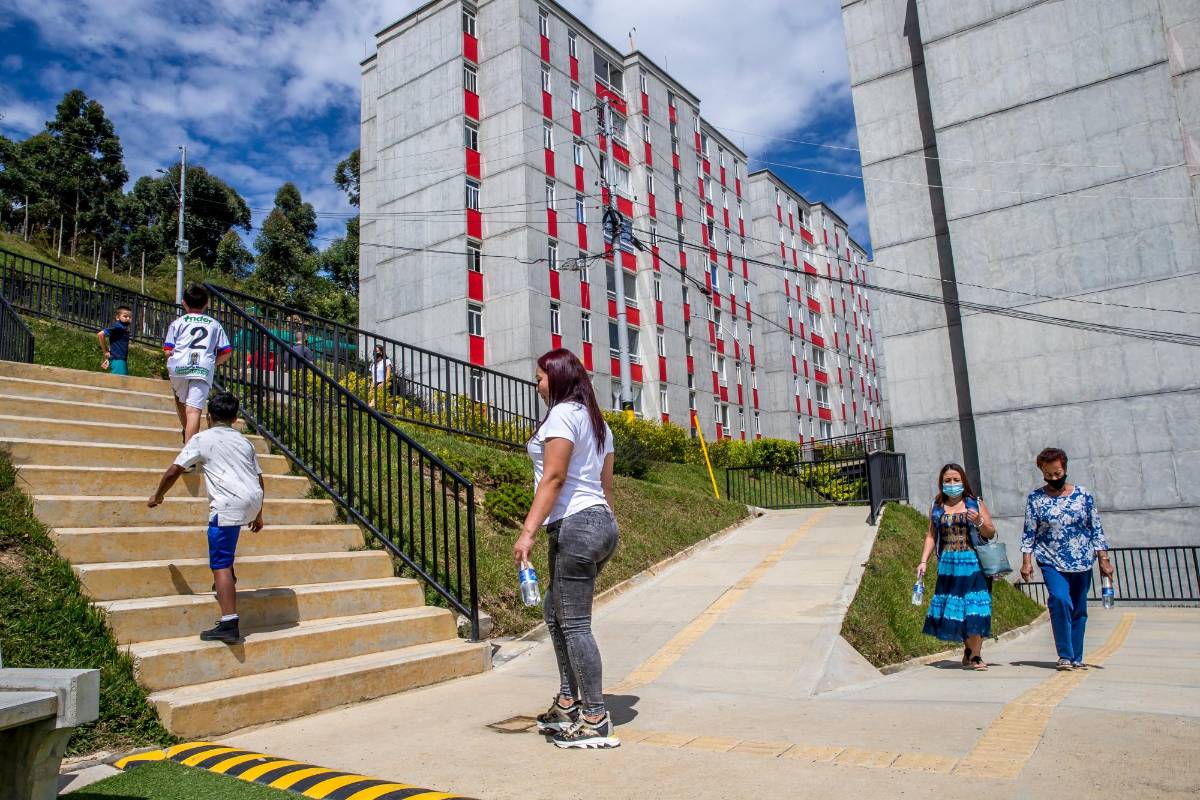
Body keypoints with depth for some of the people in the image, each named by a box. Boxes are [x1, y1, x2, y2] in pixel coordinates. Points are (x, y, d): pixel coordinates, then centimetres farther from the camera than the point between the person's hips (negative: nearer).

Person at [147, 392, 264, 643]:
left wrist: (157, 496, 29)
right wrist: (258, 515, 33)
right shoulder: (244, 441, 24)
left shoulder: (202, 439, 10)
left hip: (230, 504, -6)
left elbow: (174, 471, 11)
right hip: (254, 501, 6)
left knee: (220, 565, -5)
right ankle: (228, 577, 40)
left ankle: (229, 625, -13)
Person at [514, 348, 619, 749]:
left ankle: (595, 721, 2)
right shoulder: (597, 421, 20)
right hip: (602, 522, 10)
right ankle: (568, 703, 25)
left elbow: (553, 477, -17)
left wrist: (528, 531, -19)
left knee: (574, 623, -4)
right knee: (555, 611, 19)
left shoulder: (562, 414, -7)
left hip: (575, 525, -10)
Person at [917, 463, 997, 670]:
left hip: (973, 565, -2)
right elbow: (931, 536, 11)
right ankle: (970, 648, 23)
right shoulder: (936, 507, 11)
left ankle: (975, 656, 2)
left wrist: (979, 522, -14)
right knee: (950, 608, 4)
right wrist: (923, 562, 3)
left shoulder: (975, 503, 5)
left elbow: (991, 533, 6)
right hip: (947, 565, 3)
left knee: (974, 609, -7)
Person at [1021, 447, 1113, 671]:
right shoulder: (1035, 498, 0)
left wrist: (1104, 560, 3)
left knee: (1079, 610, 7)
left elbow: (1097, 530, 7)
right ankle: (1065, 656, -12)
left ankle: (1076, 658, 20)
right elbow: (1029, 533, 2)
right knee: (1060, 599, -21)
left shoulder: (1083, 495, 3)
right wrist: (1026, 562, -4)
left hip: (1082, 562, 2)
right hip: (1051, 562, -2)